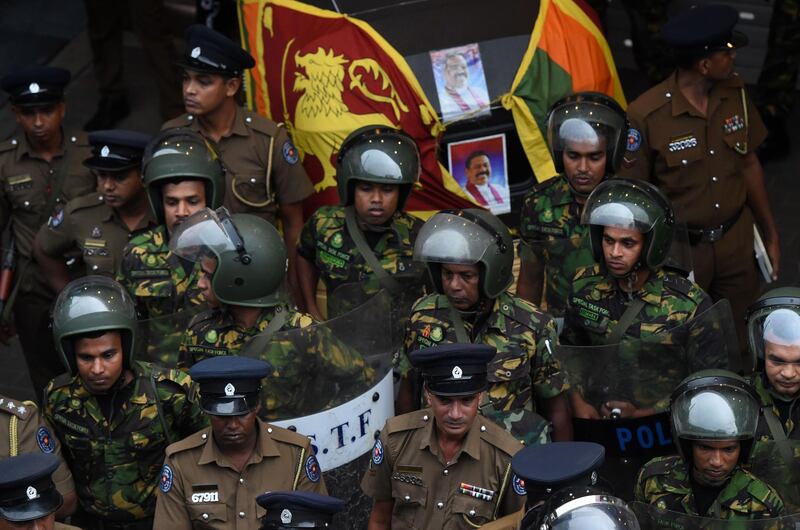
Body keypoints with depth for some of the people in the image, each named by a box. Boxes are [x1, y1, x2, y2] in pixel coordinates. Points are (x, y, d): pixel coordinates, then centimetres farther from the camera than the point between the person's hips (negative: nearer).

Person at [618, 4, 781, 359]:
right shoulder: (647, 115, -22)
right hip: (681, 250, -4)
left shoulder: (735, 93, -5)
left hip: (735, 241, 4)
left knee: (737, 343, 15)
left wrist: (770, 234, 13)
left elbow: (748, 164, 8)